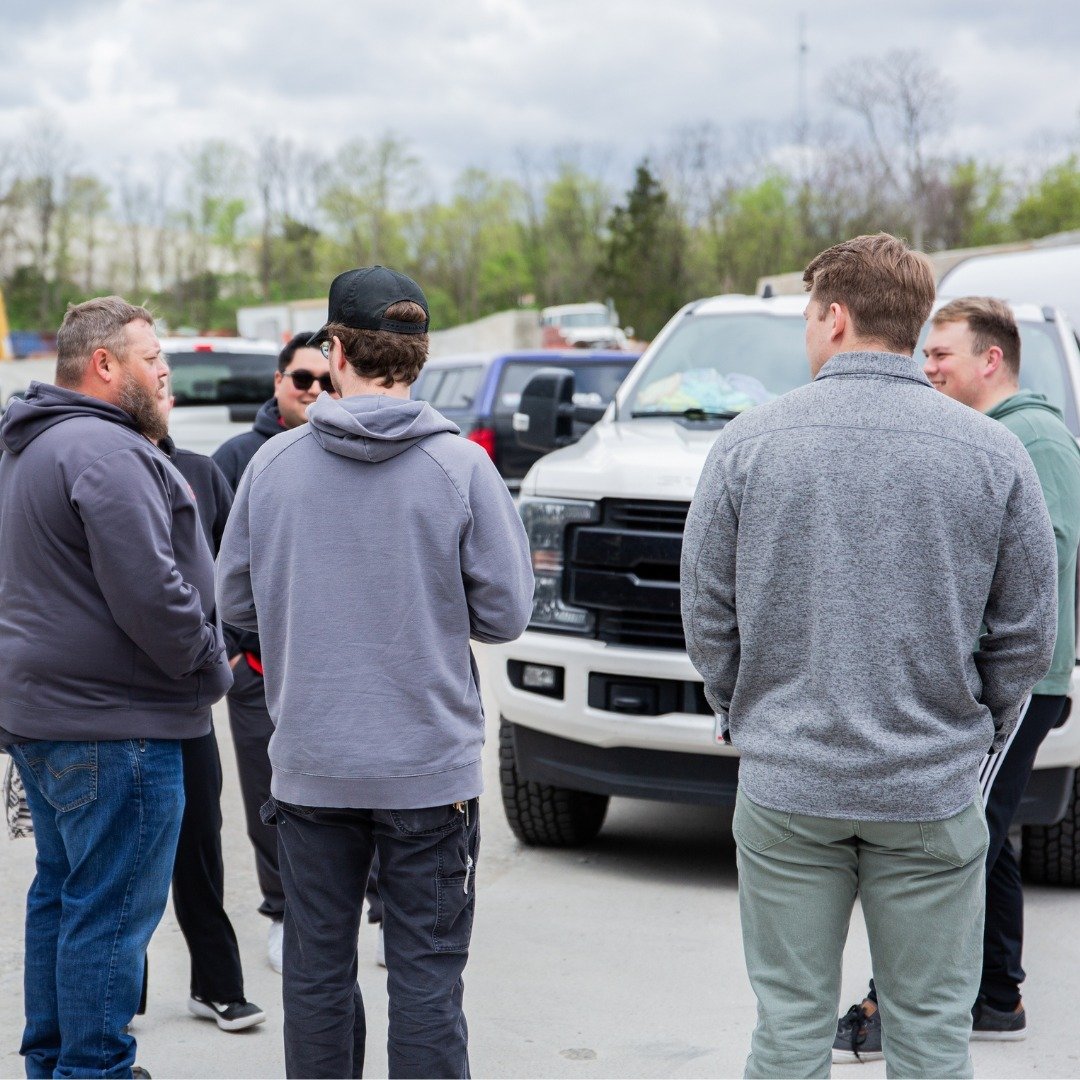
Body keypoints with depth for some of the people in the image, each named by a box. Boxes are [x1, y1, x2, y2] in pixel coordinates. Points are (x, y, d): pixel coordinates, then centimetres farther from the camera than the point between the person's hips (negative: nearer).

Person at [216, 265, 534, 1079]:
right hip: (430, 766, -2)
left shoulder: (274, 463, -2)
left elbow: (236, 601, 6)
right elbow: (505, 614, -6)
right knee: (426, 974, 5)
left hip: (310, 766, 2)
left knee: (317, 969, 12)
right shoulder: (461, 467, -8)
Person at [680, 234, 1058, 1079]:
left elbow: (708, 616, 1)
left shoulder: (750, 442, -3)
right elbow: (1028, 633, 0)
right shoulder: (992, 453, -3)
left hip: (785, 786, 0)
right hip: (933, 794, 0)